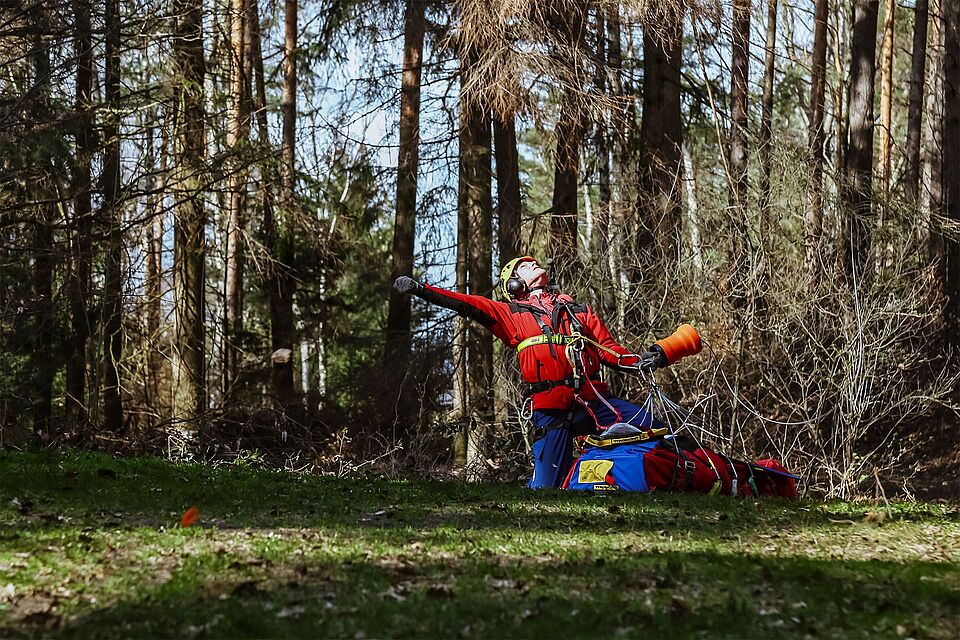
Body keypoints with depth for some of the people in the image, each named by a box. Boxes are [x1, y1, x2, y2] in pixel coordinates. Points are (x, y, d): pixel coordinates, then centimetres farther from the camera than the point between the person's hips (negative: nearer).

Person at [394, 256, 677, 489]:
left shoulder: (579, 311, 26)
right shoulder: (511, 313, 17)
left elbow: (609, 349, 19)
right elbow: (465, 304, 7)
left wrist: (639, 361, -1)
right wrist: (420, 289, -5)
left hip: (595, 400, 3)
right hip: (551, 409, -3)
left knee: (653, 431, -13)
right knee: (548, 488, -8)